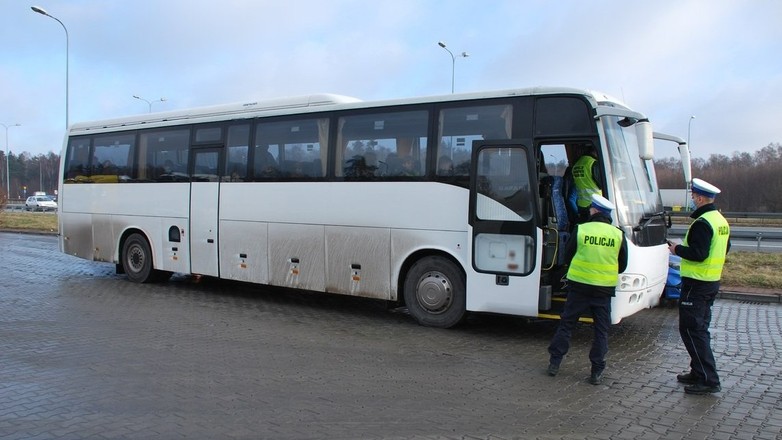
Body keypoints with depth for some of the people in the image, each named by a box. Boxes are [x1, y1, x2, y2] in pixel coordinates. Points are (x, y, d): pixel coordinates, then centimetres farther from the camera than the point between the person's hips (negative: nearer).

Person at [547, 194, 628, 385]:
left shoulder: (580, 230, -6)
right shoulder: (618, 235, -1)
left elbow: (567, 256, 4)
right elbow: (622, 265, 8)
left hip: (579, 285, -1)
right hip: (604, 289, 1)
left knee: (566, 323, 10)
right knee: (601, 330, 9)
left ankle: (554, 362, 14)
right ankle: (597, 372, 9)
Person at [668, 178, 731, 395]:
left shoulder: (702, 223, -20)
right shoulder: (721, 221, 12)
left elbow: (698, 253, -26)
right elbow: (725, 248, 22)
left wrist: (677, 249, -9)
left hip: (696, 284, -10)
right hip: (712, 282, 10)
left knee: (691, 329, -6)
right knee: (700, 329, 17)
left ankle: (709, 380, -6)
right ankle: (699, 373, 25)